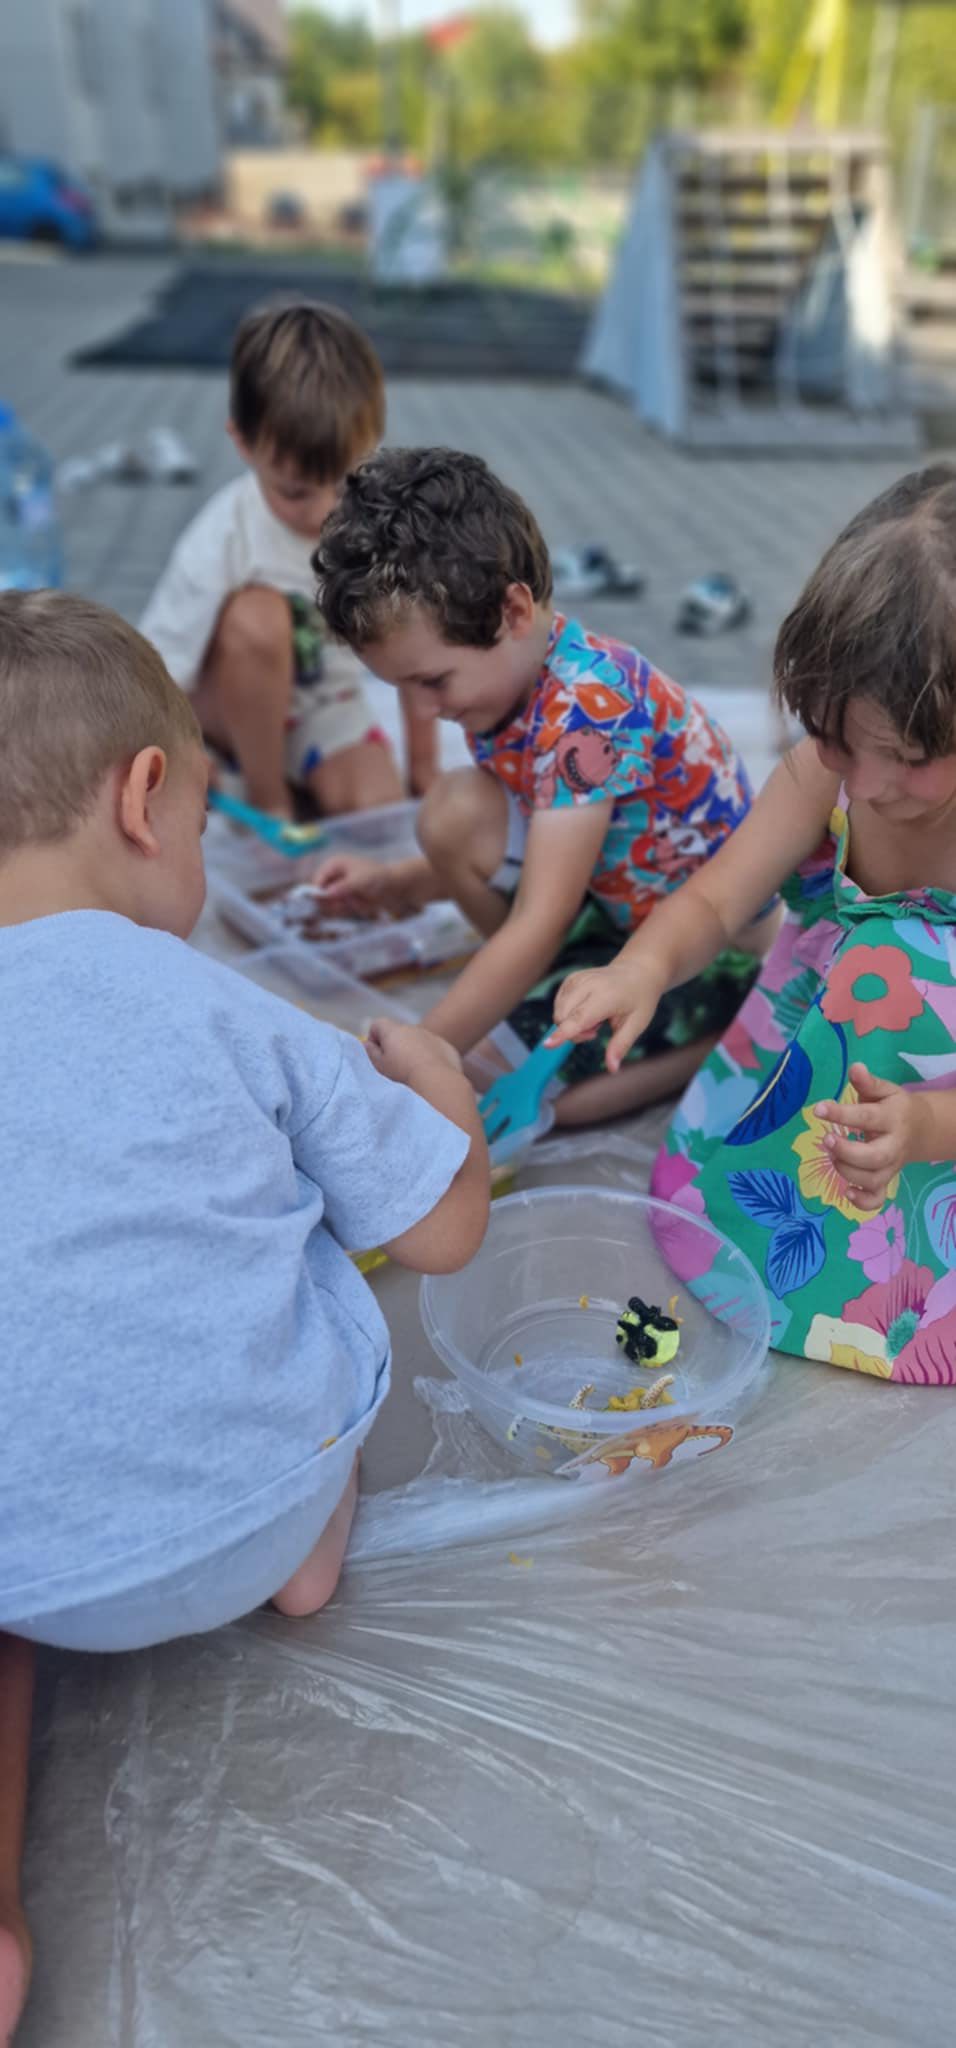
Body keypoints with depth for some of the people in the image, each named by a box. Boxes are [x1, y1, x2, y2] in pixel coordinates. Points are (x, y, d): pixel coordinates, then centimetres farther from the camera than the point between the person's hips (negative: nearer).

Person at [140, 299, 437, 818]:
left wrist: (423, 766, 2)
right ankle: (266, 797, -14)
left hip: (325, 707, 2)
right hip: (229, 703, -2)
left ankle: (295, 775, 8)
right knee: (256, 618, -34)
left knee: (380, 806, -24)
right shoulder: (218, 545, -29)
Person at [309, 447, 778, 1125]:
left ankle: (732, 1038, -3)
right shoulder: (508, 679, -2)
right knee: (456, 813, -11)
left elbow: (538, 927, -30)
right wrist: (396, 884, 2)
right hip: (624, 905, 8)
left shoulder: (587, 706, -29)